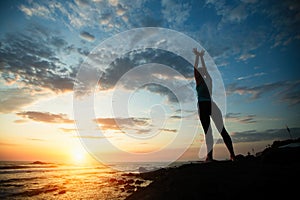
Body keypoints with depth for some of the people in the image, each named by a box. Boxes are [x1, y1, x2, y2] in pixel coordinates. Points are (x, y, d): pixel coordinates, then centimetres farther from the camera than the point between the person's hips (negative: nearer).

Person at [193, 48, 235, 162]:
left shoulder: (199, 81, 1)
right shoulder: (209, 80, 13)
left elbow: (195, 68, 6)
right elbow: (205, 69, 26)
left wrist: (197, 56, 16)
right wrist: (201, 56, 34)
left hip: (203, 106, -5)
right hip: (212, 105, 5)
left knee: (208, 131, -5)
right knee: (222, 130, 5)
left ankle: (210, 156, -2)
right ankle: (232, 154, 7)